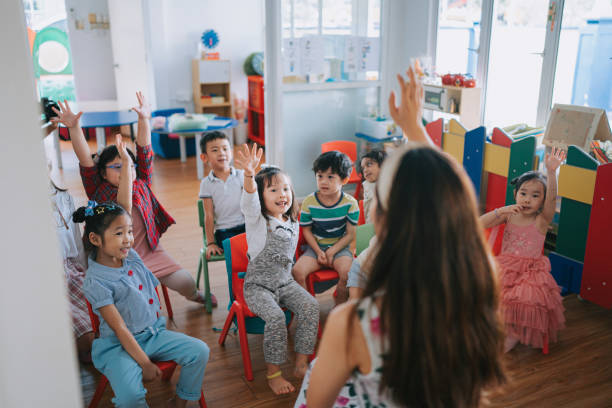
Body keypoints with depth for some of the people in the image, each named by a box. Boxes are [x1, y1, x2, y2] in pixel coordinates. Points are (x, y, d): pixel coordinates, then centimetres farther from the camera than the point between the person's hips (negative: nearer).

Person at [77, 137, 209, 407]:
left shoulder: (127, 253, -2)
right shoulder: (96, 281, -18)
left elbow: (125, 207, -4)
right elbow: (119, 329, -19)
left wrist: (126, 164, -3)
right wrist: (145, 363, -19)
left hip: (152, 332, 7)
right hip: (118, 346, -6)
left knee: (199, 351, -8)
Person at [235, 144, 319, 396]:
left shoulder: (293, 223, 6)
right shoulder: (257, 220, -10)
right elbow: (249, 201, -33)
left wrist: (287, 276, 8)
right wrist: (250, 175, -52)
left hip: (285, 282, 5)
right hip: (258, 285, -5)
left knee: (310, 306, -19)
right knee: (276, 317, -28)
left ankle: (301, 364, -7)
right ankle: (273, 374, -10)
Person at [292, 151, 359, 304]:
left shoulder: (350, 203, -9)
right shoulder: (309, 202, -7)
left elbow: (350, 234, -5)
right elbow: (306, 230, 0)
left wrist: (331, 252, -14)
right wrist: (319, 252, -12)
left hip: (340, 247, -1)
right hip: (315, 247, 1)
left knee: (347, 273, -28)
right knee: (297, 271, -23)